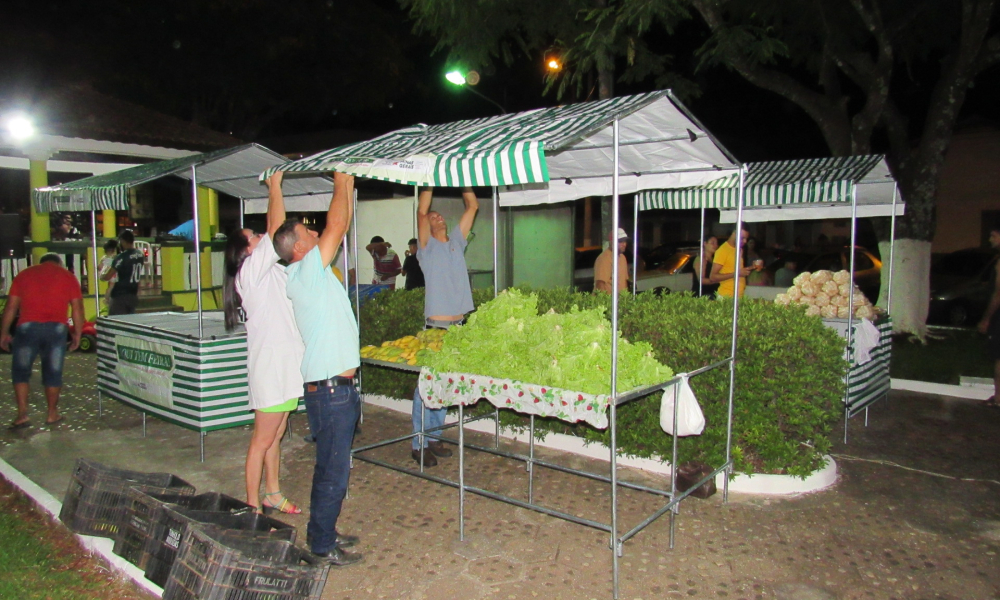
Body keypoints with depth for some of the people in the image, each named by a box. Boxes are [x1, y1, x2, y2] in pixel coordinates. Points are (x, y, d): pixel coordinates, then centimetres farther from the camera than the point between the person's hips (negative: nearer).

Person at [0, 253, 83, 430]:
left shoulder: (24, 275, 15)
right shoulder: (67, 276, 12)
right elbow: (77, 308, 5)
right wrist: (77, 334, 10)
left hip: (27, 327, 0)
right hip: (57, 328, 0)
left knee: (20, 371, 11)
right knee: (53, 372, 9)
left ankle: (22, 414, 3)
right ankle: (52, 414, 16)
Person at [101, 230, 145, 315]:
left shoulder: (121, 257, -16)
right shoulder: (140, 255, 4)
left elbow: (107, 277, -12)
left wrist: (101, 276, 7)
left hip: (120, 296, -7)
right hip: (133, 295, 7)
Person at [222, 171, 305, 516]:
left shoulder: (268, 269, 15)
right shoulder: (251, 269, -12)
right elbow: (276, 229, -16)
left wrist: (275, 187, 11)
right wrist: (275, 186, -8)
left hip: (284, 364, 9)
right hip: (269, 366, -9)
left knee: (275, 437, 18)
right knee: (263, 440, 0)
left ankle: (272, 496, 29)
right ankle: (253, 505, 11)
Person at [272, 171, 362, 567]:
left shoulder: (315, 273, 12)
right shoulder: (304, 274, -13)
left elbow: (340, 231, 15)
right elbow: (335, 228, -17)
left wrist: (348, 187, 13)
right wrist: (340, 186, -6)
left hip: (337, 389, 10)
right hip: (329, 390, -10)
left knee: (331, 469, 19)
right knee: (333, 473, 0)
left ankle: (323, 532, 33)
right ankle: (322, 546, 13)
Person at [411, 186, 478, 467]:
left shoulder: (456, 241, 16)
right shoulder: (427, 246, 2)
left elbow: (472, 206, 15)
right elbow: (421, 211, -12)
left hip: (458, 326, 6)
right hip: (436, 326, -6)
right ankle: (419, 443, 3)